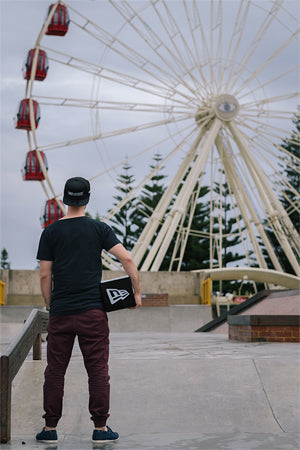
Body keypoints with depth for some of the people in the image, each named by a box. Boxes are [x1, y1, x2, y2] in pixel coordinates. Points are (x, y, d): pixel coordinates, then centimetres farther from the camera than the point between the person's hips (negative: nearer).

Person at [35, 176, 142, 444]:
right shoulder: (99, 229, 2)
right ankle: (101, 429, 6)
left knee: (55, 370, 8)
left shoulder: (50, 233, 4)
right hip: (92, 311, -1)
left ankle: (50, 428, 12)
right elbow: (127, 259, -6)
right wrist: (137, 292, 3)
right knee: (98, 370, 4)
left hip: (60, 313, 1)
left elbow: (45, 275, 3)